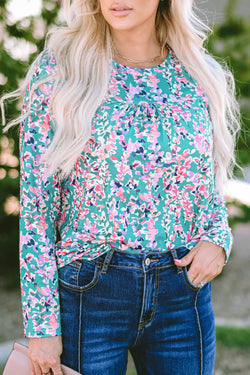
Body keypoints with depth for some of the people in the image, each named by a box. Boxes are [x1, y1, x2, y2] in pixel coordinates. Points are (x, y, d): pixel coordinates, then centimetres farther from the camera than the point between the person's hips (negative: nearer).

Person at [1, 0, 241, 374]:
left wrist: (218, 238, -5)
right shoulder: (56, 72, -6)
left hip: (183, 291, 3)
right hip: (89, 294, -3)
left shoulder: (199, 76, 4)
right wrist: (42, 325, -10)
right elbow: (36, 204, -7)